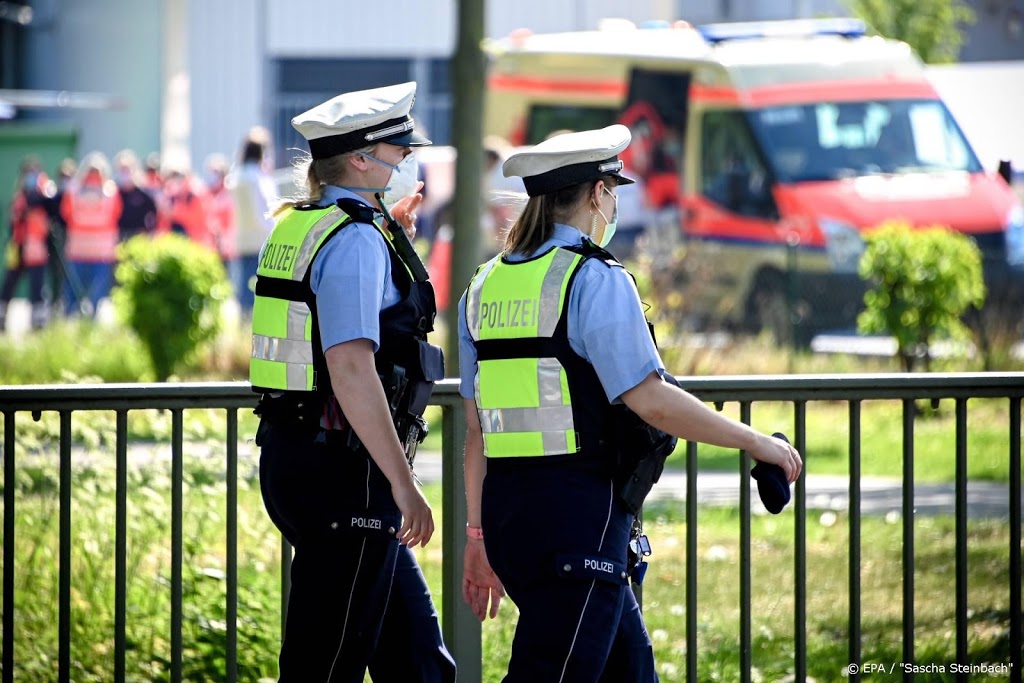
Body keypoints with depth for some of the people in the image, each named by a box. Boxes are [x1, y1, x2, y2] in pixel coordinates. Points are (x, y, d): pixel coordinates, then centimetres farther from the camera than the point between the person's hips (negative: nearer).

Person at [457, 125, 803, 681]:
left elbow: (476, 428, 14)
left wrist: (477, 534, 19)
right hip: (579, 510, -8)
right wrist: (753, 441, -4)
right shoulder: (595, 280, -10)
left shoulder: (486, 286, 12)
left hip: (507, 509, 8)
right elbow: (651, 401, -15)